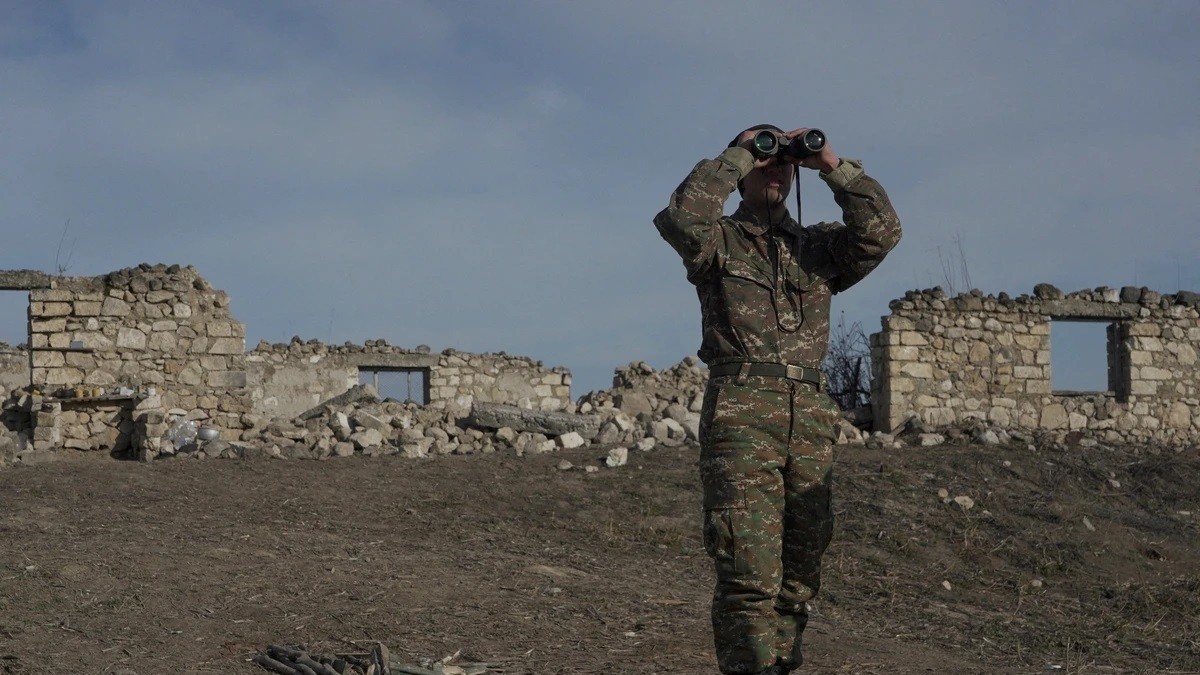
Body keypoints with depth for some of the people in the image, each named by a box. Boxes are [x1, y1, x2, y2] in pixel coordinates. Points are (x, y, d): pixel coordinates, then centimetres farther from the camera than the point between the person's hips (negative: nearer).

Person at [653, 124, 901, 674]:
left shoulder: (817, 246, 20)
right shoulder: (718, 240, 10)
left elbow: (881, 232, 4)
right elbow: (681, 218, -12)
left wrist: (832, 166, 2)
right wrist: (738, 156, -3)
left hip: (810, 414, 5)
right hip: (739, 412, -4)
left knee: (800, 567, 6)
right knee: (749, 571, -13)